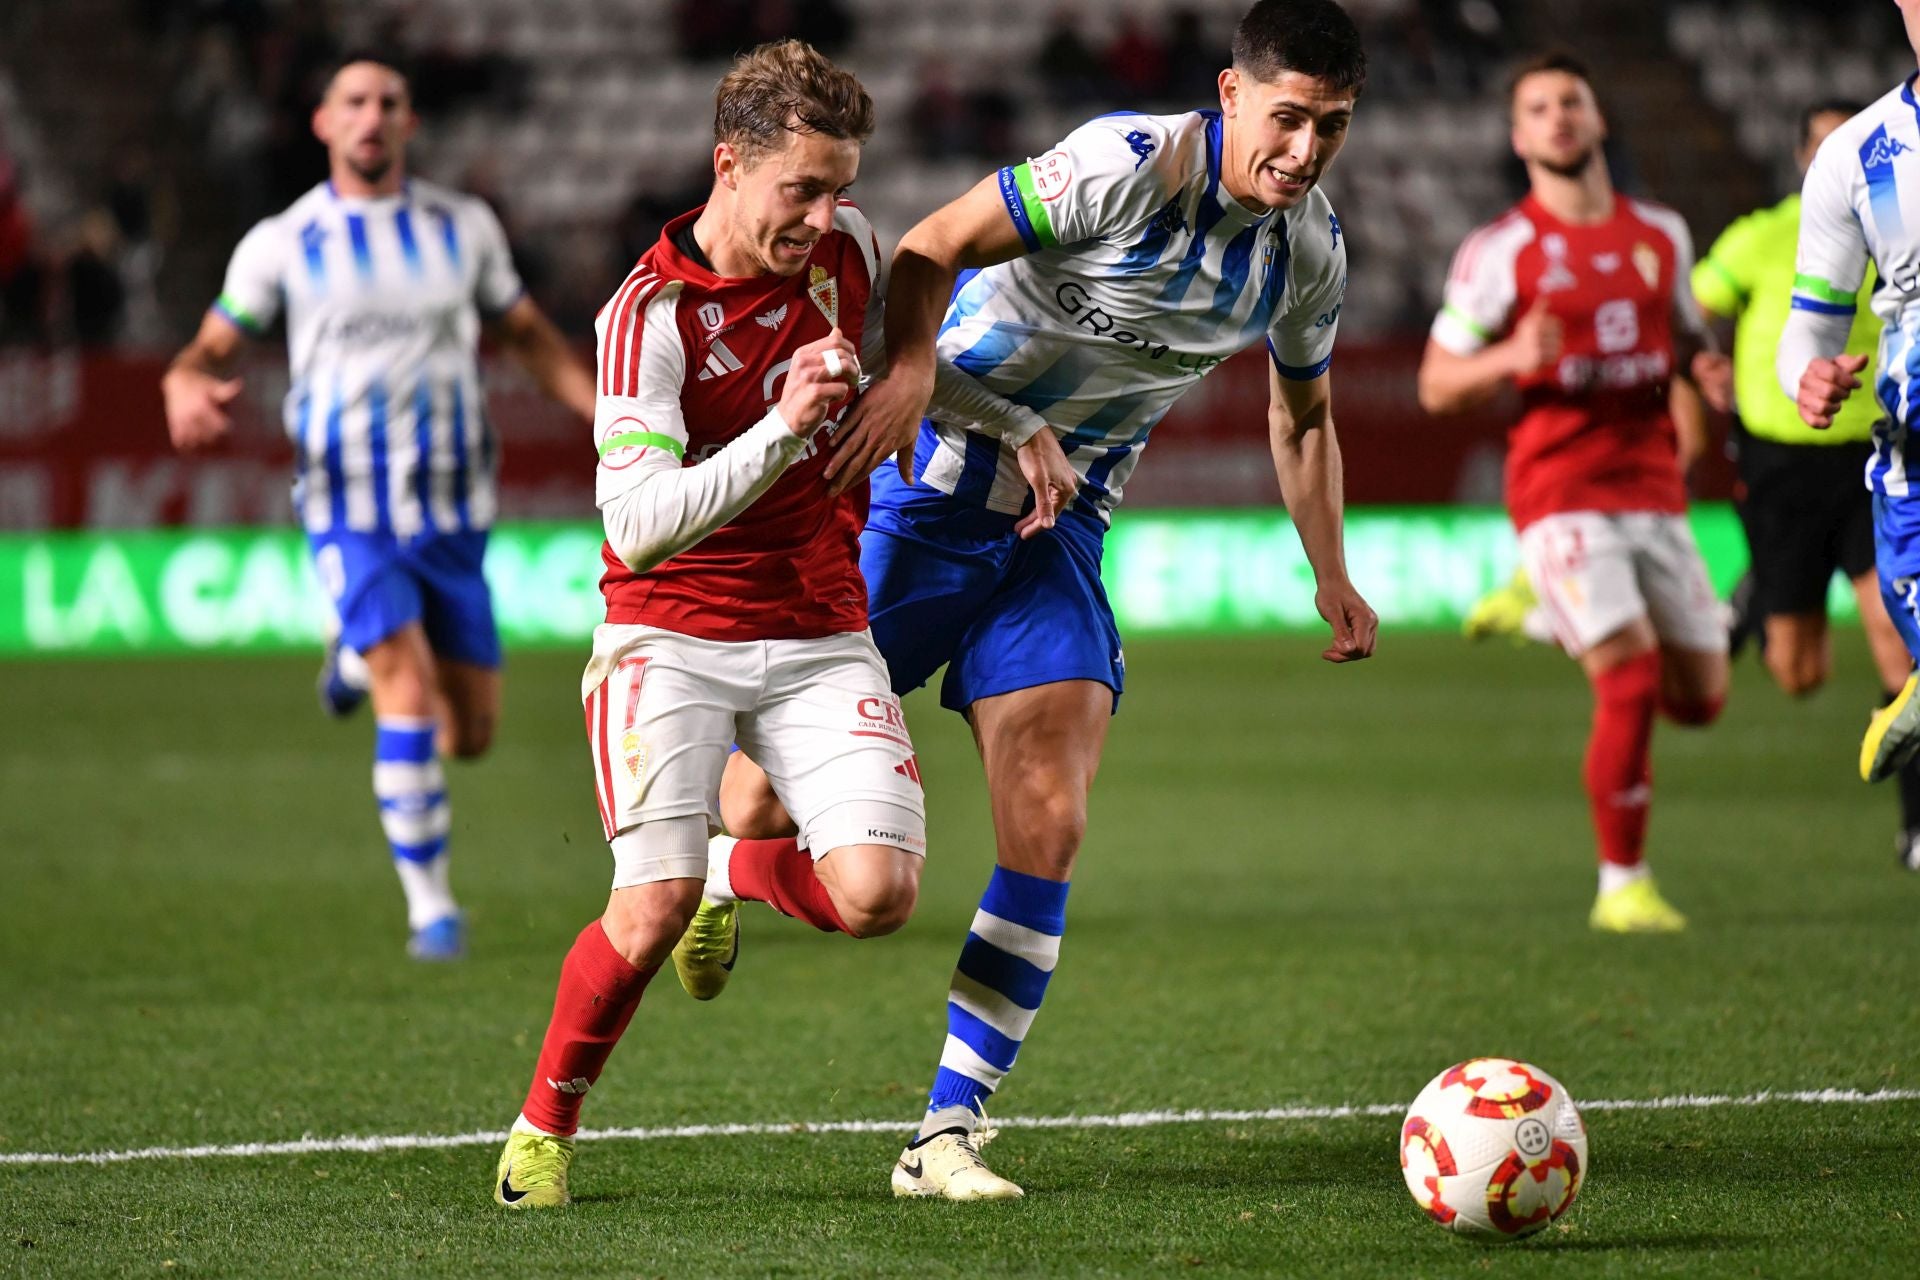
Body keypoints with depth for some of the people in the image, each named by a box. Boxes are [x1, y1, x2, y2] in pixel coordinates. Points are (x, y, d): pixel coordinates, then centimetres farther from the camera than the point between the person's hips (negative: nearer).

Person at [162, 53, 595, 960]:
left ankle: (363, 659, 39)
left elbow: (530, 337, 15)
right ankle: (429, 904, -11)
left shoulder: (464, 227, 5)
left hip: (451, 508, 3)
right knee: (409, 690, -21)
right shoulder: (282, 242, -1)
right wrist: (188, 386, -22)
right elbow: (213, 347, 3)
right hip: (349, 506, -3)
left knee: (470, 734, 5)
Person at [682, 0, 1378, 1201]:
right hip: (925, 493, -5)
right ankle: (727, 868, 38)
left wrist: (1333, 580, 16)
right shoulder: (1126, 166, -21)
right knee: (774, 801, -1)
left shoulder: (1312, 252, 1)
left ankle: (948, 1131, -2)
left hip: (1059, 532, 5)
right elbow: (931, 250, -18)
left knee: (1049, 833, -10)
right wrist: (912, 367, -36)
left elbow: (1302, 419, 20)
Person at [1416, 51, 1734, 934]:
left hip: (1654, 489, 5)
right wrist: (1510, 359, -20)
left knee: (1700, 698, 7)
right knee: (1630, 686, -18)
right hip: (1561, 496, -5)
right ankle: (1621, 886, -4)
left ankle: (1548, 612, 36)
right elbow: (1436, 386, 1)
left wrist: (1706, 371, 0)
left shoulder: (1661, 235, 11)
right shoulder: (1499, 252, -2)